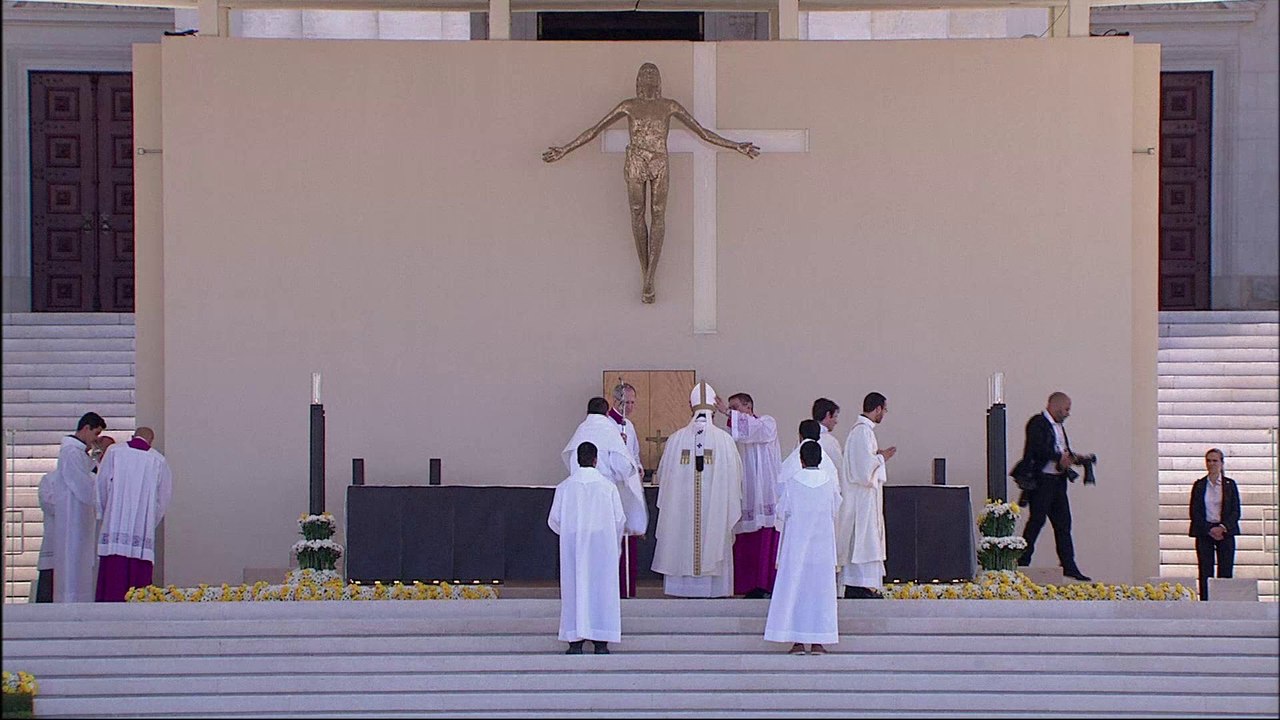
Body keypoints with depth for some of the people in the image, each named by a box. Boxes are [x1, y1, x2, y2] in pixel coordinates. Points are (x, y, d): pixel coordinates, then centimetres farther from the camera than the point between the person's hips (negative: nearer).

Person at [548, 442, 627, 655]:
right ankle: (601, 641, 3)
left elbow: (554, 520, 0)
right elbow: (620, 519, -1)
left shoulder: (565, 487, -3)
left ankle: (575, 641, 1)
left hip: (572, 545, 0)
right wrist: (614, 541, 17)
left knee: (575, 586, 5)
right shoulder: (608, 486, -4)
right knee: (601, 587, 5)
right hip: (602, 545, 0)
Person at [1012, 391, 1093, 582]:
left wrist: (1075, 458, 5)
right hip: (1041, 480, -9)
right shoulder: (1037, 423, -8)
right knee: (1037, 520, -7)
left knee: (1063, 523, 6)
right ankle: (1023, 563, -2)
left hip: (1057, 481, 9)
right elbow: (1038, 449, -21)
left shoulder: (1058, 426, 20)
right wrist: (1060, 457, -25)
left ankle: (1069, 566, 6)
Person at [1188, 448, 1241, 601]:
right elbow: (1194, 512, 3)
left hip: (1225, 532, 0)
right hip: (1204, 532, 0)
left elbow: (1236, 511, 2)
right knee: (1205, 573, -4)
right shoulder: (1199, 485, 8)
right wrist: (1209, 529, -9)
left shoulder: (1230, 484, 6)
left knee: (1225, 571, -5)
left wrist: (1222, 527, -13)